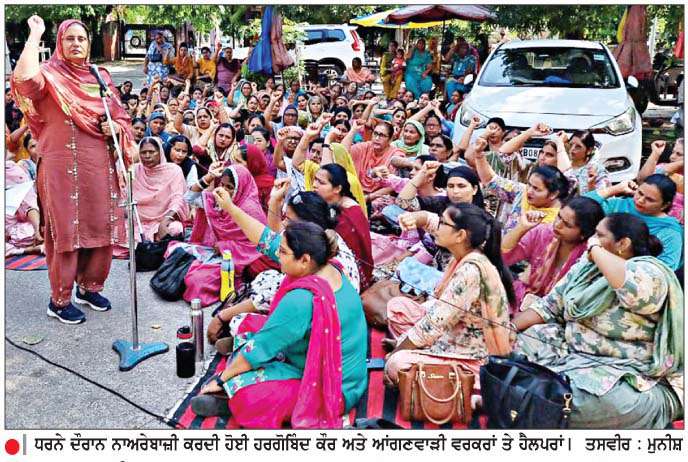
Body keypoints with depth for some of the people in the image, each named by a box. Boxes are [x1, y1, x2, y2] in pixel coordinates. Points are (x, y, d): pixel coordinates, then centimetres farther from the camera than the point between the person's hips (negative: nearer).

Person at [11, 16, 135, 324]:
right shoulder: (51, 74, -3)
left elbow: (121, 116, 19)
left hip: (100, 165, 5)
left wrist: (116, 127, -4)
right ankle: (59, 300, 11)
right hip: (64, 166, -5)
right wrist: (35, 34, -17)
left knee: (101, 227, 9)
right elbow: (24, 79, -27)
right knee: (66, 230, -1)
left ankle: (89, 287, 27)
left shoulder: (100, 76, 13)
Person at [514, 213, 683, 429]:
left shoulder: (650, 271, -14)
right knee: (520, 346, -3)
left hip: (629, 376, -7)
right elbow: (549, 306, 11)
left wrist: (596, 249, -24)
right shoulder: (586, 266, 8)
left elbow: (635, 289, -39)